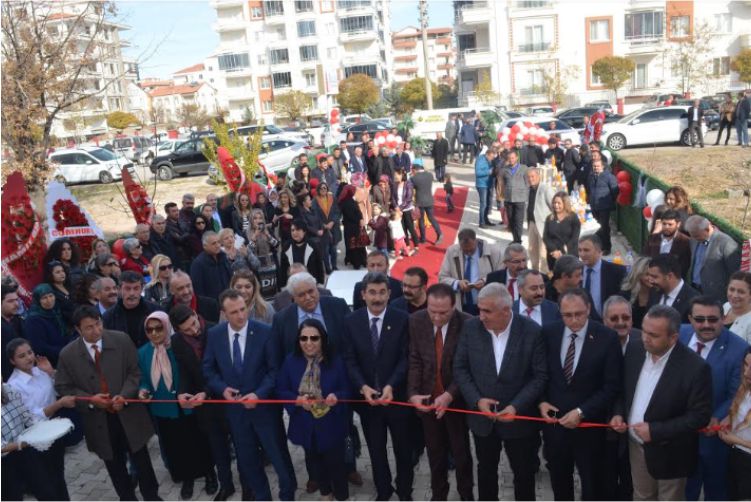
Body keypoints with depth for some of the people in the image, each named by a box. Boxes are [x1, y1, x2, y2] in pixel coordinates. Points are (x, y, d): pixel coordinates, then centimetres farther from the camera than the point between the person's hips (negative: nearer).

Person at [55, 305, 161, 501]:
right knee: (115, 465, 16)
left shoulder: (122, 340, -9)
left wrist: (124, 395, -19)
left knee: (141, 460, 12)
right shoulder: (67, 354, -7)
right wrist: (90, 399, -15)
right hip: (98, 420, 1)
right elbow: (63, 388, -1)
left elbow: (135, 371, -4)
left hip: (129, 413, 0)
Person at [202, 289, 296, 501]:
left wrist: (258, 394, -20)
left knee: (278, 454, 8)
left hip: (263, 403, -3)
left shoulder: (264, 331, -14)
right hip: (234, 405, 3)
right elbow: (208, 368, 5)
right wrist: (222, 388, -12)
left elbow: (274, 369, -10)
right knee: (247, 458, 16)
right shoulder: (214, 334, -5)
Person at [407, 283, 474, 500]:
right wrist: (413, 393, -15)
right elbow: (414, 361, -5)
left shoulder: (467, 324, -19)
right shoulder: (416, 321, -10)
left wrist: (449, 395, -23)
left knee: (461, 451, 15)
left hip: (457, 399, -2)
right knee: (435, 453, 17)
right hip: (427, 398, 2)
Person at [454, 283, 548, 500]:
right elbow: (460, 368, -3)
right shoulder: (471, 327, -11)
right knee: (486, 469, 21)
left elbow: (540, 376, -11)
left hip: (520, 417, -2)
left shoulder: (532, 331, -17)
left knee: (524, 472, 16)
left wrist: (516, 406, -19)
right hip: (482, 415, 2)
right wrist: (477, 400, -15)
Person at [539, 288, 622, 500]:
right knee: (558, 478, 20)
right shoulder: (548, 333, -6)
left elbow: (612, 386, -12)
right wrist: (541, 401, -8)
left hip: (589, 423, -2)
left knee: (591, 480, 16)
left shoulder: (607, 337, -15)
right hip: (554, 419, 3)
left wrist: (581, 412, -18)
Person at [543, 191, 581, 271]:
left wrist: (563, 252, -13)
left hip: (569, 255, -3)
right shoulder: (549, 218, 10)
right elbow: (545, 237, 4)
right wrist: (554, 250, -11)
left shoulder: (574, 218, 1)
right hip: (553, 255, 3)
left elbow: (575, 239, -5)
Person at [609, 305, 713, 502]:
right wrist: (618, 413, -10)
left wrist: (655, 431, -24)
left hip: (669, 453, -4)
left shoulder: (695, 367, -24)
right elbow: (623, 388, 8)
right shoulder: (634, 350, -8)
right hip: (635, 444, 4)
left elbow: (700, 415, -20)